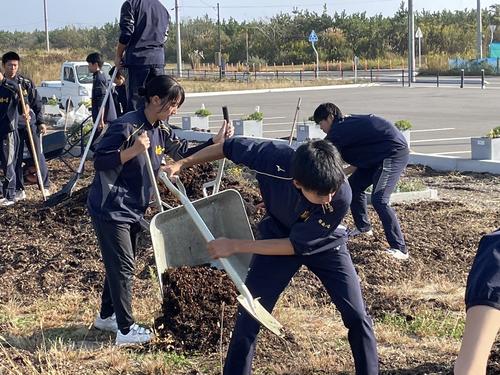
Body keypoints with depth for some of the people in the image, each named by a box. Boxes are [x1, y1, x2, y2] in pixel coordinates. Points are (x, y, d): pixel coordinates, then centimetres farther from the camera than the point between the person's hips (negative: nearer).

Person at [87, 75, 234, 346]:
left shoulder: (160, 130, 4)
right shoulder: (127, 126, -22)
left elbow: (185, 153, 10)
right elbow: (99, 161, -22)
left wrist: (216, 141, -1)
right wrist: (131, 152, -36)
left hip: (133, 209, 9)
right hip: (111, 209, -9)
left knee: (120, 264, 18)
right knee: (122, 266, -4)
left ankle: (106, 316, 34)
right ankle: (126, 330, 4)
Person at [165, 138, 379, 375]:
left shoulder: (341, 196, -39)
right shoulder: (276, 159, -37)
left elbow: (295, 245, -29)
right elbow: (230, 147, -16)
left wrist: (235, 246, -29)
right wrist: (182, 164, -12)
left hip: (324, 245, -1)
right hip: (278, 236, 1)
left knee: (357, 317, -2)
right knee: (248, 317, -3)